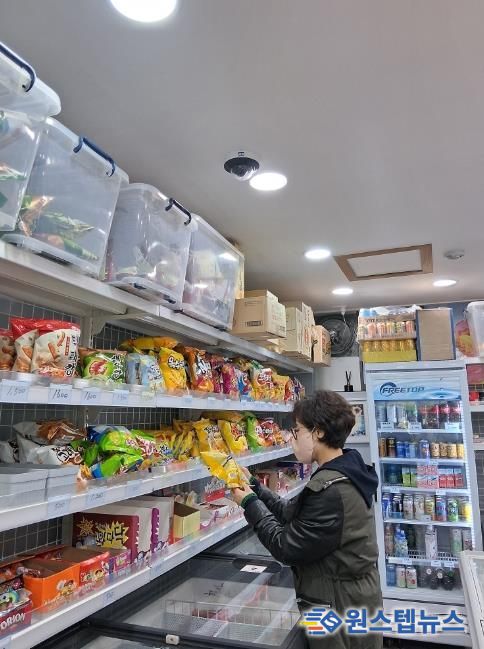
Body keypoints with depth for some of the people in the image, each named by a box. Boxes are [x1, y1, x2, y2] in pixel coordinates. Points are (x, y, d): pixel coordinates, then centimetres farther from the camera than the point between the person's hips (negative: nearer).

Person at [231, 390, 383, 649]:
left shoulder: (331, 491, -30)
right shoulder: (342, 475, 2)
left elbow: (287, 548, -23)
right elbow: (290, 514, 5)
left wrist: (250, 504, -13)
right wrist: (253, 486, 1)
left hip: (341, 608, -9)